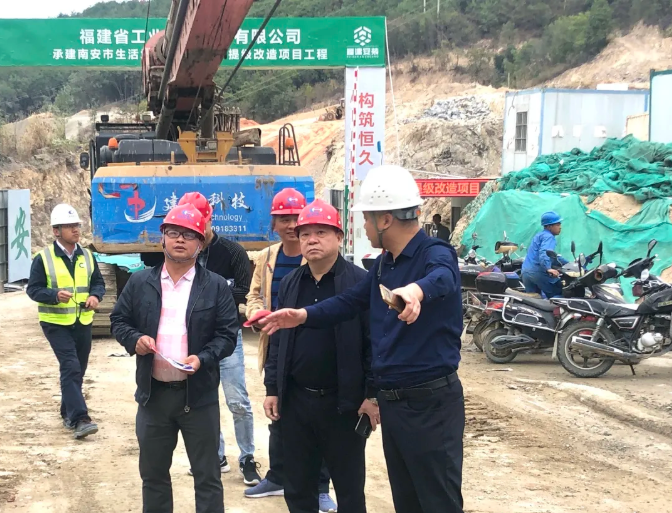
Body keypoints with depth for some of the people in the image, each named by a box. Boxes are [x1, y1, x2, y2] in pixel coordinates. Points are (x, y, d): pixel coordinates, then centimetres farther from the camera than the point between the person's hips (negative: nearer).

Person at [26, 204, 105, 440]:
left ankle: (68, 413, 29)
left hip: (83, 322, 5)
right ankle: (79, 419, -21)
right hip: (56, 323, -5)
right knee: (70, 368, -16)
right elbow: (33, 289, -8)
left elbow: (98, 282, 12)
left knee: (77, 370, 13)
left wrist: (95, 296, -10)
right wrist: (55, 295, -26)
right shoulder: (43, 258, -9)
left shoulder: (87, 256, 6)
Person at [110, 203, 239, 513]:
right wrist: (135, 339, -10)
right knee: (153, 473, 14)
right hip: (153, 393, 2)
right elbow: (118, 321, 11)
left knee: (207, 475, 5)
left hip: (199, 395, -2)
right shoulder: (139, 283, 4)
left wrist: (203, 358, -20)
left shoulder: (216, 286, -2)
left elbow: (228, 334, -3)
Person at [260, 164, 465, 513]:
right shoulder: (383, 264, 11)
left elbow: (441, 278, -40)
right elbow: (351, 301, 20)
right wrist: (304, 315, 5)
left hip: (431, 402, -9)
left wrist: (416, 291, -63)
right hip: (391, 401, 9)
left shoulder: (435, 254, -17)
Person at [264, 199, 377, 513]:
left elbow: (374, 342, -11)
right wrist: (272, 389, 8)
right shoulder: (290, 284, 8)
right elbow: (278, 340, 13)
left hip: (344, 403, -5)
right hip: (296, 400, 5)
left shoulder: (360, 282, -9)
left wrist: (373, 394, -13)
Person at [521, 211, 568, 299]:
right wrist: (548, 268, -37)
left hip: (525, 272, 9)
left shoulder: (540, 235, 27)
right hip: (538, 271, -9)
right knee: (559, 294, -2)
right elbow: (544, 253, -25)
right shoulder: (549, 237, -5)